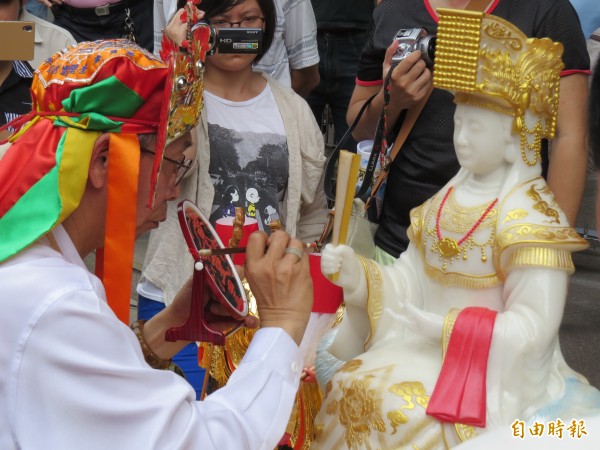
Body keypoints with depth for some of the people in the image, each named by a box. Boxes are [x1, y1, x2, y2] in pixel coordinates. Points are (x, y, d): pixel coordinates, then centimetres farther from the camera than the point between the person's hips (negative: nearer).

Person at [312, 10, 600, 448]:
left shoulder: (532, 218, -13)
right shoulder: (448, 200, 9)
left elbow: (532, 329, -17)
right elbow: (409, 281, 8)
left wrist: (448, 328, -20)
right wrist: (357, 273, -10)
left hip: (495, 370, -6)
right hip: (429, 350, 7)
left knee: (403, 411, -27)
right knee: (352, 387, -13)